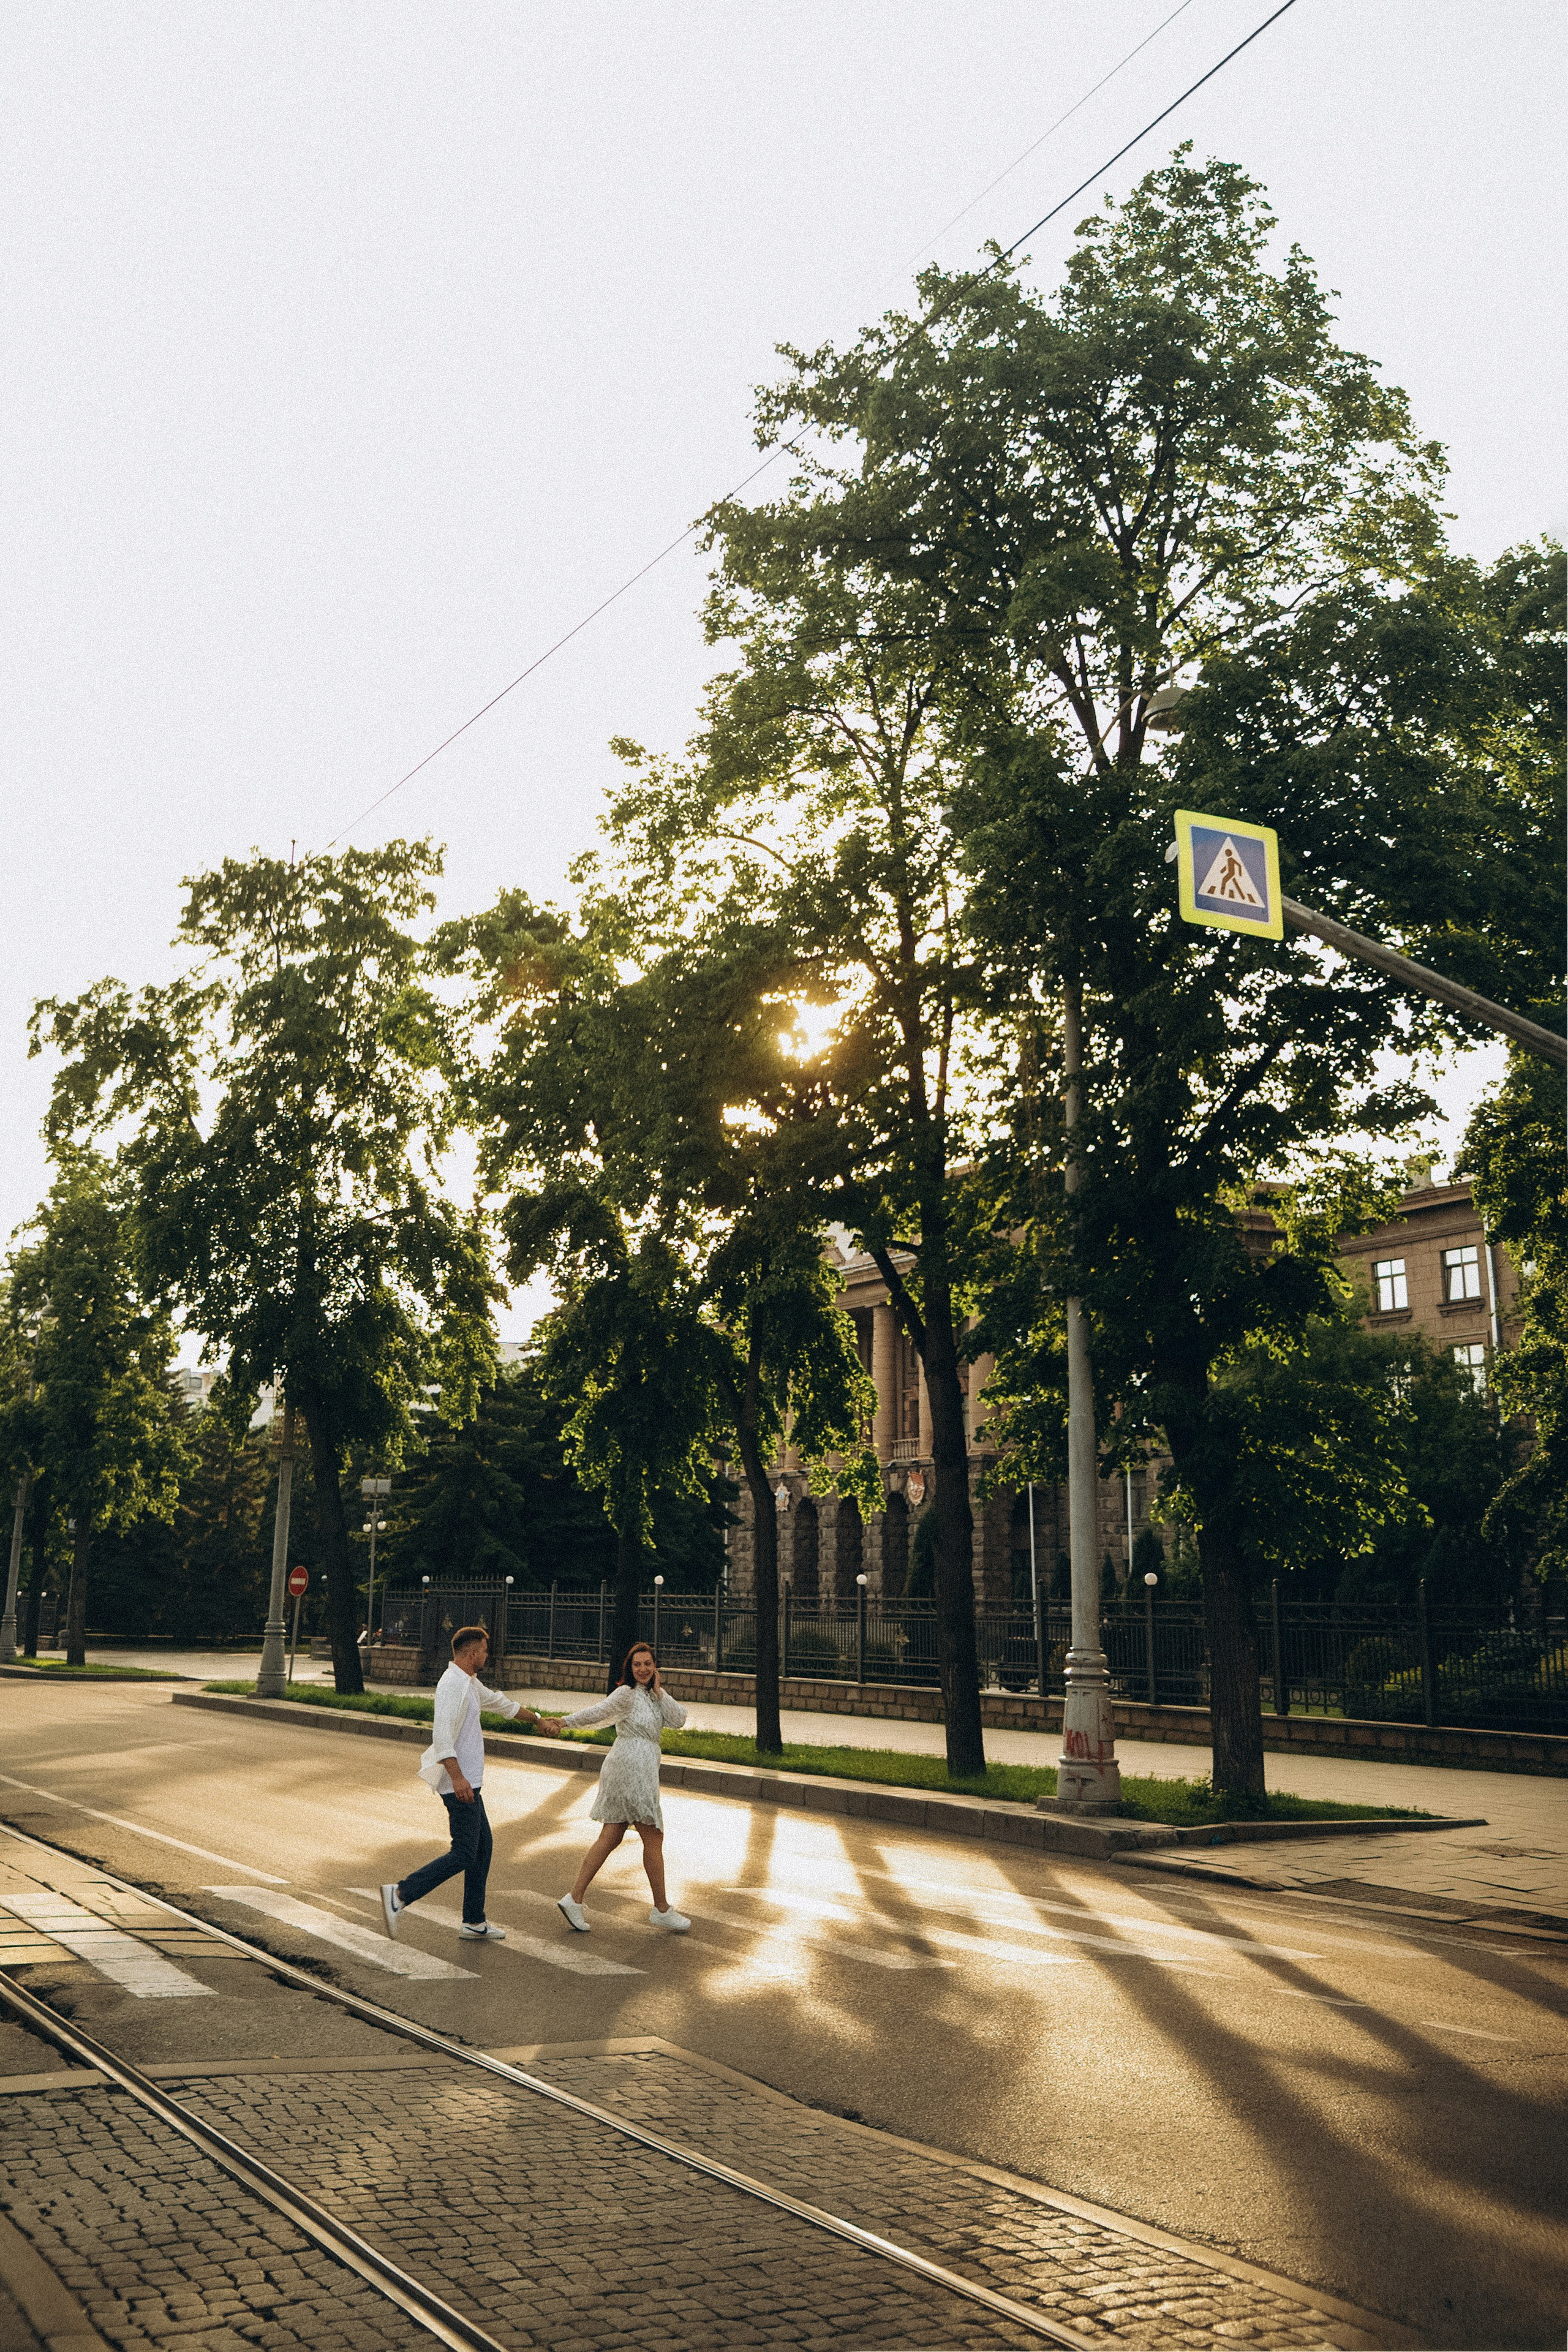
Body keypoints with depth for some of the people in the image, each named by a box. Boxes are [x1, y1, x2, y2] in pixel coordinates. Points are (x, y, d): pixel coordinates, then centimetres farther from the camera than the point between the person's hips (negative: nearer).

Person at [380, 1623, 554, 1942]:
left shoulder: (470, 1683, 16)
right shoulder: (453, 1684, -16)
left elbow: (500, 1702, 34)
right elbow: (443, 1735, -26)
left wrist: (537, 1720, 44)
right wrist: (457, 1777, -33)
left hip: (467, 1781, 11)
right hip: (460, 1783, -11)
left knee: (482, 1846, 13)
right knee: (463, 1854, -11)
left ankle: (474, 1922, 19)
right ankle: (401, 1894, -13)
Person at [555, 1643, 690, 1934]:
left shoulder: (653, 1695, 15)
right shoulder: (627, 1694, -10)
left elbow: (678, 1720, 5)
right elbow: (599, 1711, -20)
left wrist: (659, 1692, -2)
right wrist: (564, 1722, -32)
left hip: (642, 1771, 8)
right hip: (630, 1769, -8)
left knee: (610, 1838, 7)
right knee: (654, 1838, 0)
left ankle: (574, 1900, 8)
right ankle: (662, 1910, 10)